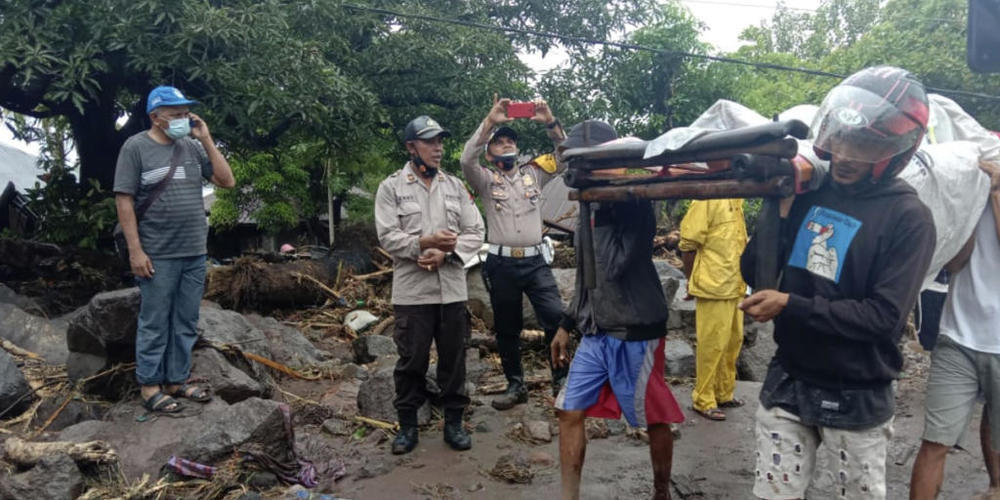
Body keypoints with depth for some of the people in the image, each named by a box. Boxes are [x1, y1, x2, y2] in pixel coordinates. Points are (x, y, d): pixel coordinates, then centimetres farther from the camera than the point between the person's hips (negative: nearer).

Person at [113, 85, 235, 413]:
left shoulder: (193, 147, 8)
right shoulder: (136, 147, -5)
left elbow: (227, 181, 6)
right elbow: (124, 201, -7)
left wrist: (207, 141, -1)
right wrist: (135, 250, -12)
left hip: (195, 253, 5)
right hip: (158, 255, -5)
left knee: (186, 323, 10)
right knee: (155, 323, 3)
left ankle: (177, 381, 21)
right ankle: (149, 386, 14)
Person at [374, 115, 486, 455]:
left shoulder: (455, 186, 10)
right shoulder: (391, 187, 1)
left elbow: (475, 233, 4)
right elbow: (387, 236, -8)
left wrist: (445, 253, -12)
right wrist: (425, 243, -21)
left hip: (452, 289, 3)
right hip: (411, 291, -3)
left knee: (454, 359, 10)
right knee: (412, 360, 5)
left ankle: (454, 422, 24)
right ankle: (407, 424, 21)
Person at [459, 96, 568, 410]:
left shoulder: (533, 174, 12)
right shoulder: (485, 179, 5)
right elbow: (466, 160, -15)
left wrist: (551, 123, -11)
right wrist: (490, 122, -22)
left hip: (535, 262, 1)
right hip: (501, 264, -1)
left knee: (556, 318, -11)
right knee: (507, 329, 9)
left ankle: (561, 380, 5)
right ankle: (516, 386, 23)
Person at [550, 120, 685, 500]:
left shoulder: (634, 206, -13)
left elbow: (612, 266, -26)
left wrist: (599, 215, -18)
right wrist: (567, 325, 17)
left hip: (634, 333, -7)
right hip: (595, 333, 7)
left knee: (654, 419, 8)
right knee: (570, 412, 5)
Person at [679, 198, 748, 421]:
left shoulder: (736, 200, 9)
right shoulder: (706, 200, -16)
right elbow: (688, 245, -14)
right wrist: (694, 284, -7)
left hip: (735, 287, 8)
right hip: (713, 288, -8)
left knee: (733, 341, 16)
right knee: (712, 345, 0)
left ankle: (724, 394, 31)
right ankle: (703, 401, 14)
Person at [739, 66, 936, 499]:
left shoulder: (908, 218, -12)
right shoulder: (809, 190, -1)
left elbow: (884, 317, -18)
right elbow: (752, 274, 0)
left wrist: (791, 306, -22)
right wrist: (780, 214, -14)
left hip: (855, 399, -3)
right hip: (787, 382, 4)